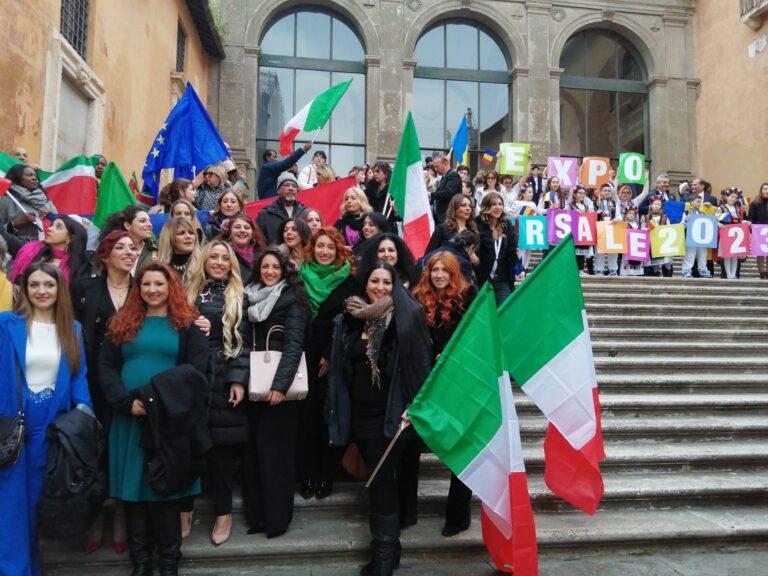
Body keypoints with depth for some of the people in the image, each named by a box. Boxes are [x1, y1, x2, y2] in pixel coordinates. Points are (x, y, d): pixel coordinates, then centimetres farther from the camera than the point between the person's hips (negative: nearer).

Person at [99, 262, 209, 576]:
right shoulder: (122, 323, 11)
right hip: (128, 416, 3)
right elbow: (105, 366, 5)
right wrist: (126, 401, -10)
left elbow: (196, 369, -5)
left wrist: (162, 400, -16)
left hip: (169, 417, -2)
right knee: (132, 487, 6)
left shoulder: (187, 323, 3)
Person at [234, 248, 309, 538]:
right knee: (252, 448, 6)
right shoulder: (249, 298, 12)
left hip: (279, 387, -5)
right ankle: (256, 514, 18)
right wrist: (238, 379, -8)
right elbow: (242, 340, 4)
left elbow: (294, 344, -12)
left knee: (275, 450, -1)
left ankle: (277, 517, 10)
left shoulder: (291, 300, -3)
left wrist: (280, 385, -21)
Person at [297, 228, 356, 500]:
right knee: (307, 412, 2)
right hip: (306, 355, 2)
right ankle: (306, 473, 12)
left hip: (332, 357, -1)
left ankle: (326, 474, 12)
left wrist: (331, 355, -8)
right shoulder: (302, 276, 7)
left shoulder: (347, 279, 1)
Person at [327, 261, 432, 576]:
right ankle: (388, 545, 28)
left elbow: (420, 364, -8)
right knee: (377, 477, 14)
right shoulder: (349, 319, 7)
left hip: (389, 411, -5)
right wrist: (338, 410, 10)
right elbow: (340, 366, 13)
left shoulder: (404, 318, -6)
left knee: (382, 479, -2)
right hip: (359, 412, 5)